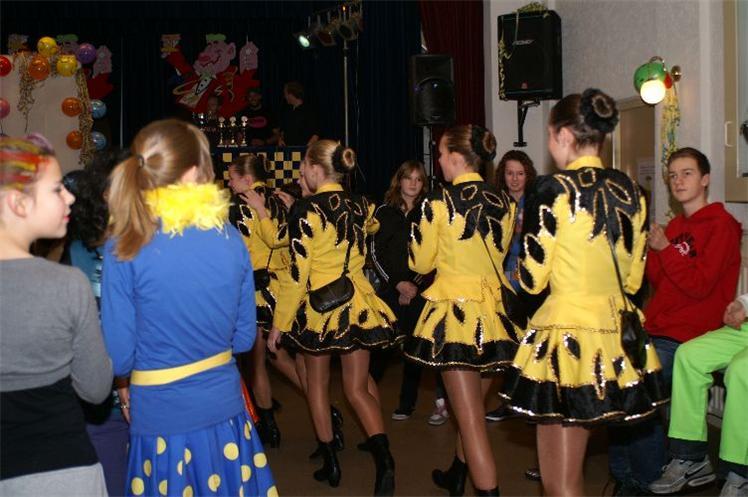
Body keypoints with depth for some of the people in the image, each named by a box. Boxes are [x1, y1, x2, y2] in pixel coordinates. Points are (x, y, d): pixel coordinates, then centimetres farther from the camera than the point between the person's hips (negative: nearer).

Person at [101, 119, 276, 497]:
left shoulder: (125, 247, -14)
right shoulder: (230, 238, -6)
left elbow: (119, 358, -10)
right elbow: (244, 339, 3)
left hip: (160, 419, -2)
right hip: (224, 409, 3)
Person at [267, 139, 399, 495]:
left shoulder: (305, 210, -14)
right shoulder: (360, 205, 3)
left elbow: (297, 275, -16)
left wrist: (279, 323, -7)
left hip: (319, 306, -4)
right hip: (358, 303, 4)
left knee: (317, 383, 17)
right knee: (358, 388, 9)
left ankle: (330, 463, 22)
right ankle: (383, 459, -13)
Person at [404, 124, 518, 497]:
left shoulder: (438, 203, -12)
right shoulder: (504, 203, 2)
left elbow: (420, 263, -2)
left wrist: (418, 228, 13)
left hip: (455, 312, -6)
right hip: (494, 312, 6)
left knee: (471, 420, 0)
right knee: (472, 407, 23)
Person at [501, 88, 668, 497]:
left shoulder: (554, 191, -13)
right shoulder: (629, 191, 6)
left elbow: (532, 279, -10)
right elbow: (633, 278, 11)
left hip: (567, 331, -7)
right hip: (616, 336, 7)